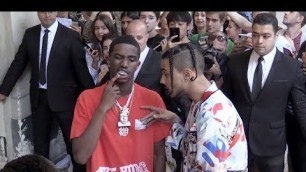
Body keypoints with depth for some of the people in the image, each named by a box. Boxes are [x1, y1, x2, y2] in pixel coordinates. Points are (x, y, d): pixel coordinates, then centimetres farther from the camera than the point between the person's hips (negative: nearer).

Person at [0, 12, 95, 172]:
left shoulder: (71, 36, -10)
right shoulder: (30, 34, 3)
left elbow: (81, 68, -8)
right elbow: (18, 63, 8)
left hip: (63, 96, -4)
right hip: (38, 96, 4)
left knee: (73, 141, 8)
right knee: (39, 142, 17)